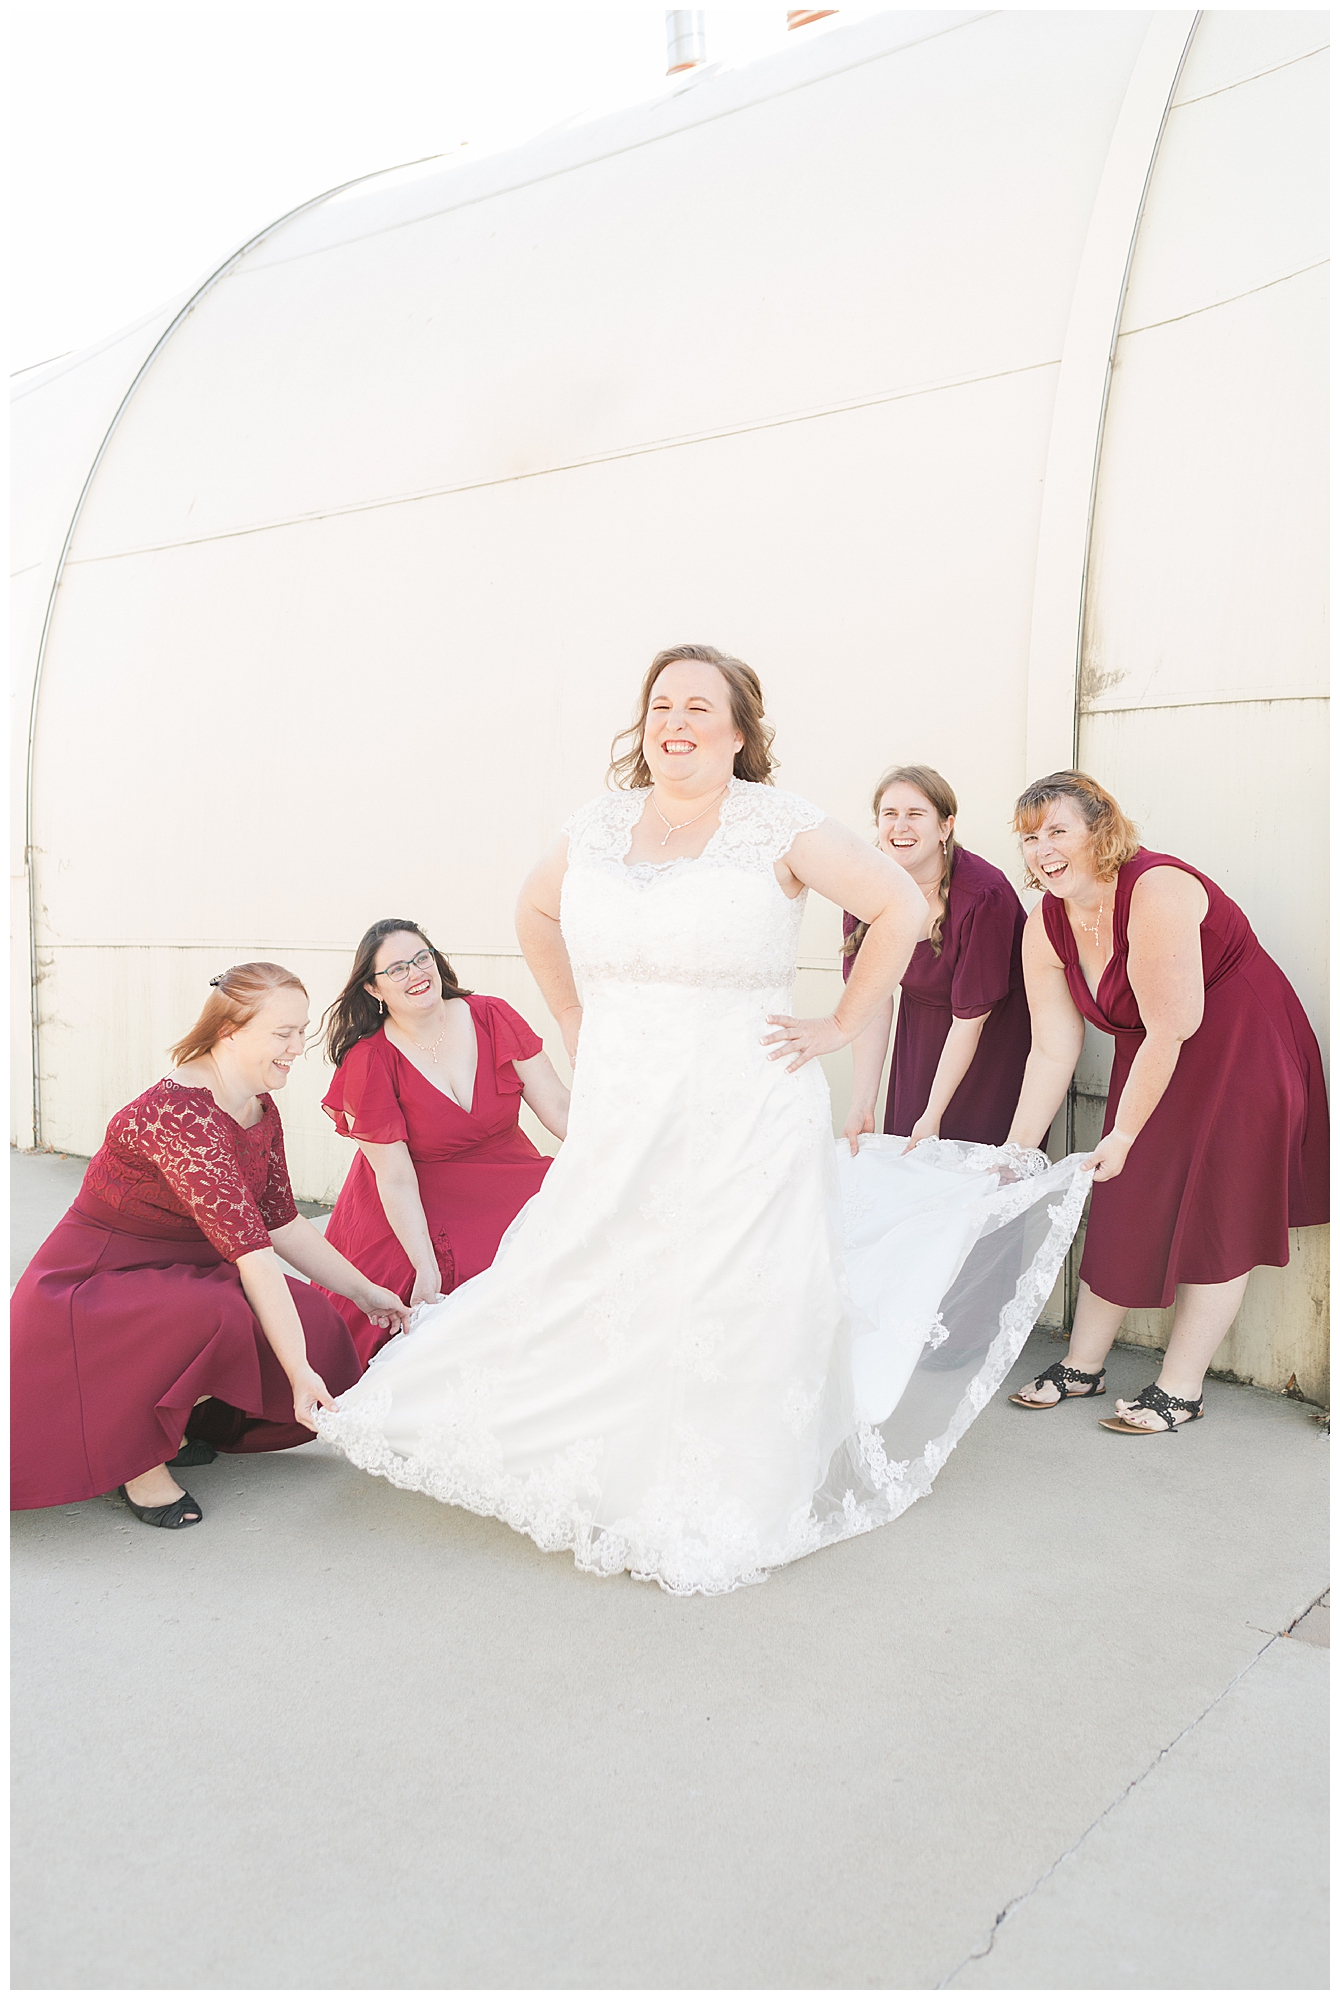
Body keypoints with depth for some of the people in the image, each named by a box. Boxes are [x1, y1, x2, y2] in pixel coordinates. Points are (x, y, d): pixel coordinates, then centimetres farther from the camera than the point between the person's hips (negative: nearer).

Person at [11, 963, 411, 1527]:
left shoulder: (261, 1113, 0)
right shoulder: (177, 1114, -30)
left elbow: (281, 1220, 10)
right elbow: (249, 1248, -33)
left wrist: (363, 1292, 9)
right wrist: (299, 1371, -33)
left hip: (176, 1276, 9)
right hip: (91, 1285, -9)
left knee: (315, 1321, -7)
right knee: (220, 1314, -37)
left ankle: (170, 1422, 11)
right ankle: (141, 1459, -12)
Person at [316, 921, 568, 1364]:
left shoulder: (492, 1017, -4)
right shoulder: (367, 1064, -12)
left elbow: (558, 1106, -5)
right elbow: (395, 1178, -13)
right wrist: (427, 1269, -21)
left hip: (506, 1189, 3)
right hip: (411, 1213, -3)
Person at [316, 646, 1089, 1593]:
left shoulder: (777, 824, -6)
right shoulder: (600, 824, 7)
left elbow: (902, 907, -4)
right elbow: (535, 912, 25)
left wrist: (839, 1027, -4)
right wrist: (576, 1023, 16)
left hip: (744, 1118, -4)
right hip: (618, 1118, 4)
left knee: (727, 1312, 2)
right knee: (581, 1295, 5)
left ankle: (717, 1516, 22)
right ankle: (604, 1486, 27)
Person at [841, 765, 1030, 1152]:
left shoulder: (984, 895, -25)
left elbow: (970, 1017, -21)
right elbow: (872, 1002, -11)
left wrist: (934, 1114, -20)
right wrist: (862, 1104, -17)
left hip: (997, 1031, -4)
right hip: (920, 1030, 4)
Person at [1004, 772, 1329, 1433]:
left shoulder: (1156, 891, -28)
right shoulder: (1046, 926, -6)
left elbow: (1170, 1030, -25)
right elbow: (1053, 1053, -4)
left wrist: (1123, 1135, -18)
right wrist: (1016, 1150, -7)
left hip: (1244, 1052, -6)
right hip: (1151, 1059, 7)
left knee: (1215, 1217, -2)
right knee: (1122, 1209, 8)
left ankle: (1180, 1389, 8)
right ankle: (1083, 1365, 20)